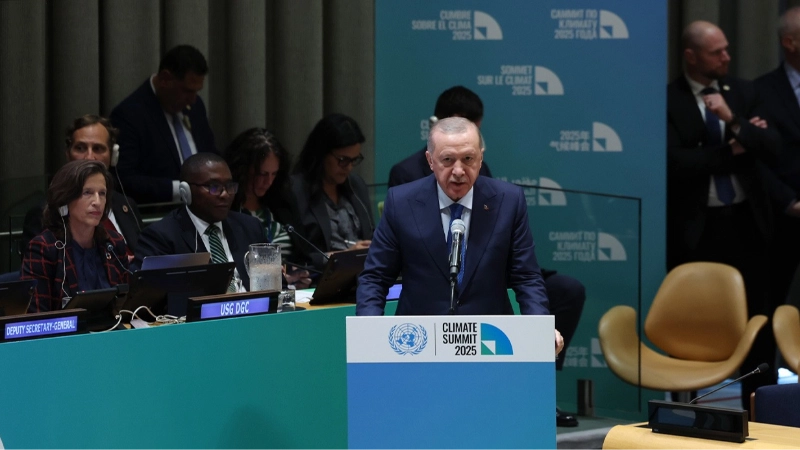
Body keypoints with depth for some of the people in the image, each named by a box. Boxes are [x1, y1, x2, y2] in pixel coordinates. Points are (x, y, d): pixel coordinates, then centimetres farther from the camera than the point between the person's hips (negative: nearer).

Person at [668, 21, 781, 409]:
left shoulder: (742, 93, 6)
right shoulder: (669, 100, -8)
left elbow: (772, 149, -2)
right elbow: (676, 162, -17)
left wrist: (734, 122, -17)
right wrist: (732, 150, -9)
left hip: (746, 220, 4)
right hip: (696, 227, -4)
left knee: (757, 316, 7)